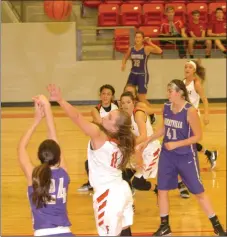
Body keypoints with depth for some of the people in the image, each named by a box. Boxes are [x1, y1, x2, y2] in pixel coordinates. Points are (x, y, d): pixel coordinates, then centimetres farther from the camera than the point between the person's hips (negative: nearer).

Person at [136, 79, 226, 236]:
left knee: (199, 192, 3)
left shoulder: (190, 111, -20)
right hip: (167, 155, 6)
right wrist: (147, 141, 8)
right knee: (162, 190, 8)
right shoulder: (166, 107, -2)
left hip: (186, 157, -6)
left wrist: (176, 144, -22)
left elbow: (198, 136, -17)